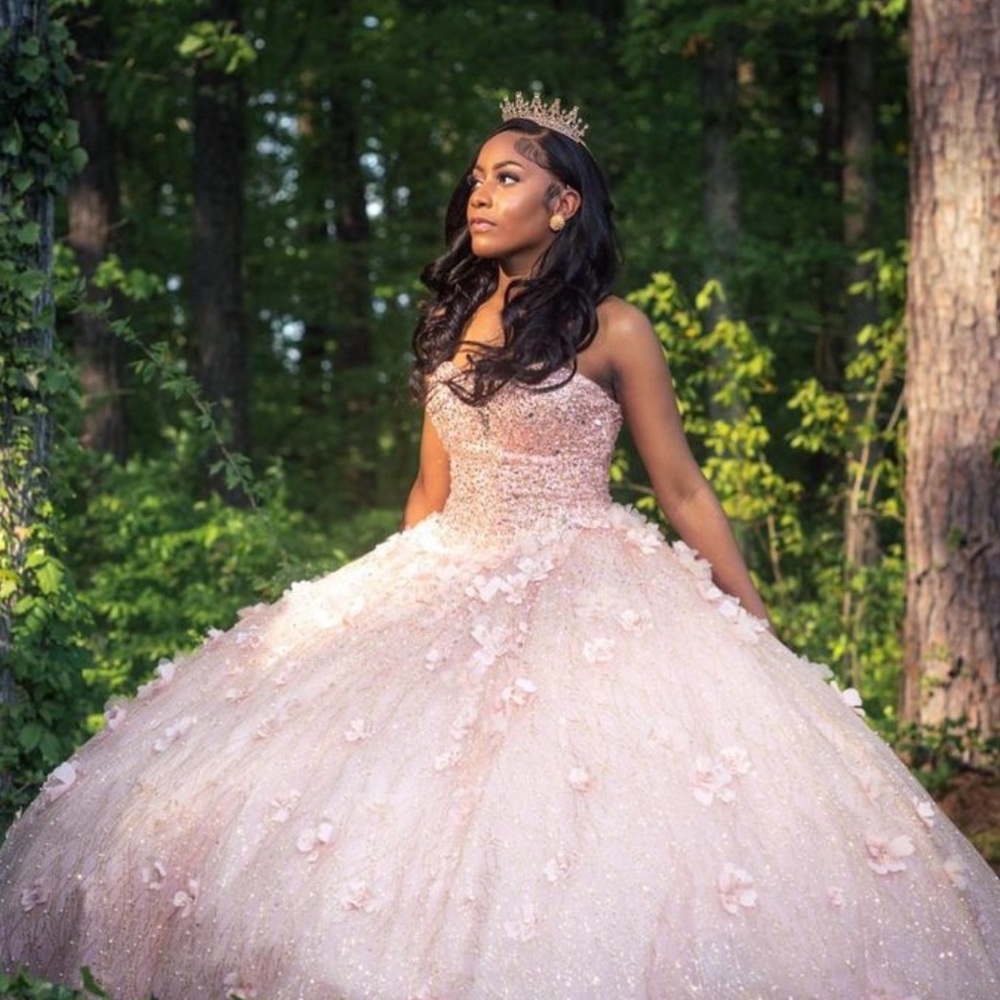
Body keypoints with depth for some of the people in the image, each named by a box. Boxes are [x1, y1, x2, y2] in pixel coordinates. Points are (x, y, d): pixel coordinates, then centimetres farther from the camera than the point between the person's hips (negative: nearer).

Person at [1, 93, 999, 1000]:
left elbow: (681, 490, 1)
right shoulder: (452, 320, 11)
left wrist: (756, 628, 2)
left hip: (581, 595, -5)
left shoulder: (611, 331, -4)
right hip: (456, 588, 5)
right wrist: (385, 603, 17)